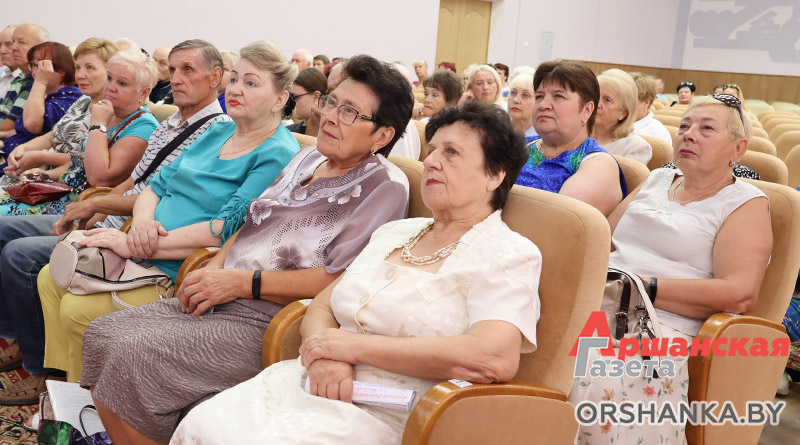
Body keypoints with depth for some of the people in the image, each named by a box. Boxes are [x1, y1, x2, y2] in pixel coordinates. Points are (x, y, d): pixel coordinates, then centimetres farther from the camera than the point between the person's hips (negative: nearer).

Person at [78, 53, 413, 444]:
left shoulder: (385, 186, -10)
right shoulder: (309, 158, 17)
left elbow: (342, 280, -19)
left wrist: (243, 282, -16)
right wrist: (214, 268, 1)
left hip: (267, 324, -8)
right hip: (222, 300, 9)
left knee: (133, 355, -21)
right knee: (101, 334, -1)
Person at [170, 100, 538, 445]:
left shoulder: (508, 254, -5)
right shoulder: (394, 233, 19)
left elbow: (495, 357, -23)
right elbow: (321, 306, 17)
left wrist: (355, 345, -15)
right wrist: (325, 351, -10)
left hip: (388, 415, -6)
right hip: (317, 383, 6)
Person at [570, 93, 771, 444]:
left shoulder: (747, 203, 7)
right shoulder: (657, 180, 24)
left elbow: (740, 294, -9)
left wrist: (644, 288, -13)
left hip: (661, 321, -5)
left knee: (597, 382, -37)